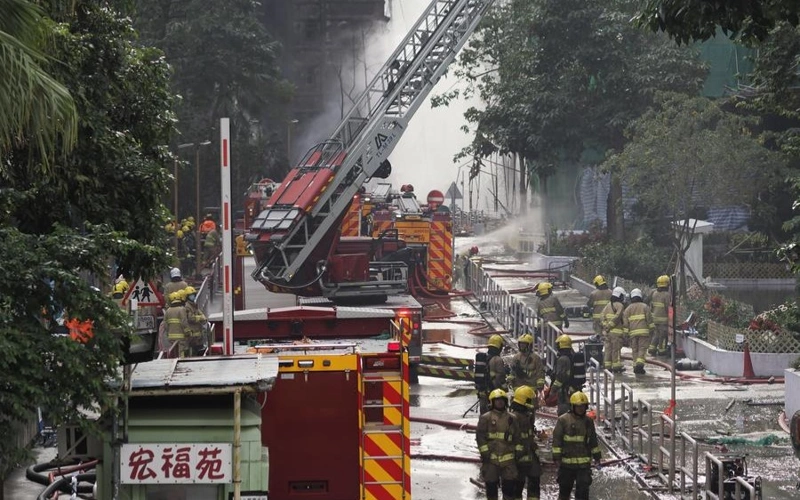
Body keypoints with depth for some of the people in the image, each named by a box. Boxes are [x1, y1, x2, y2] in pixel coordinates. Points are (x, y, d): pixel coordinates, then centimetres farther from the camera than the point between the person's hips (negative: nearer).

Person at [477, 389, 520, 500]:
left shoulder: (511, 419, 12)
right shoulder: (485, 418, 2)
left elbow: (517, 437, 16)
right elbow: (480, 436, -2)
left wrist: (518, 451, 9)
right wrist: (484, 452, -9)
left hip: (508, 457, 2)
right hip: (491, 457, -2)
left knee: (509, 483, 0)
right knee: (491, 484, 2)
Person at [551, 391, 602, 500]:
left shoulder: (588, 421, 8)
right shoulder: (563, 420, -6)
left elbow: (593, 441, 17)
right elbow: (557, 440, -7)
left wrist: (597, 457, 18)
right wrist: (556, 458, -10)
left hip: (584, 463, 2)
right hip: (566, 462, -2)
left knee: (583, 489, -2)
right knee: (565, 488, 10)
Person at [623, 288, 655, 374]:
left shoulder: (628, 309, 10)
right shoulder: (644, 307, 3)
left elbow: (625, 322, 5)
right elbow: (649, 319, -1)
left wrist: (625, 333, 7)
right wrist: (652, 329, 6)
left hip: (633, 332, 2)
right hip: (643, 331, -2)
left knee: (635, 349, 10)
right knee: (642, 348, -3)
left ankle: (636, 366, 9)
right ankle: (640, 363, -21)